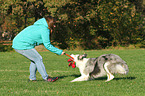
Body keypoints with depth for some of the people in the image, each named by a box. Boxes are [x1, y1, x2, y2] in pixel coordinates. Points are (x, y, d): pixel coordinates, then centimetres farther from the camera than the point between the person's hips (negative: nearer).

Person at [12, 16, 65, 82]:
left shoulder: (38, 26, 18)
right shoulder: (45, 30, -11)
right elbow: (47, 46, -8)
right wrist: (59, 52, 0)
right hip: (23, 46, -10)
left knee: (34, 60, 18)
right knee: (38, 59, -3)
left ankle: (32, 78, 20)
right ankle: (46, 78, 3)